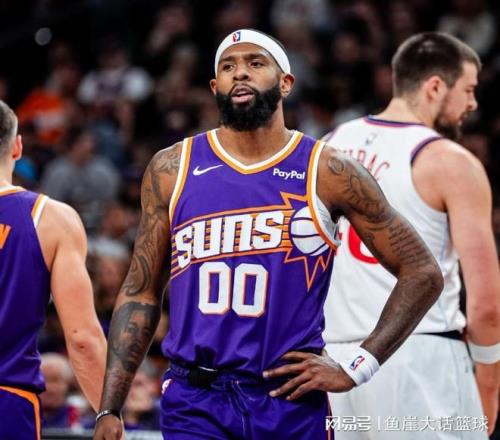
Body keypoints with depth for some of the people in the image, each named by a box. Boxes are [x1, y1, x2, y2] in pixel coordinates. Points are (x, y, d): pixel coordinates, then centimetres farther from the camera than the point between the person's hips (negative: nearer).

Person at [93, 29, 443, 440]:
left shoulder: (328, 172, 0)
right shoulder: (171, 170, 6)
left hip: (292, 400, 0)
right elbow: (141, 292, 10)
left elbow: (423, 273, 3)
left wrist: (355, 369, -4)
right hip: (194, 405, 0)